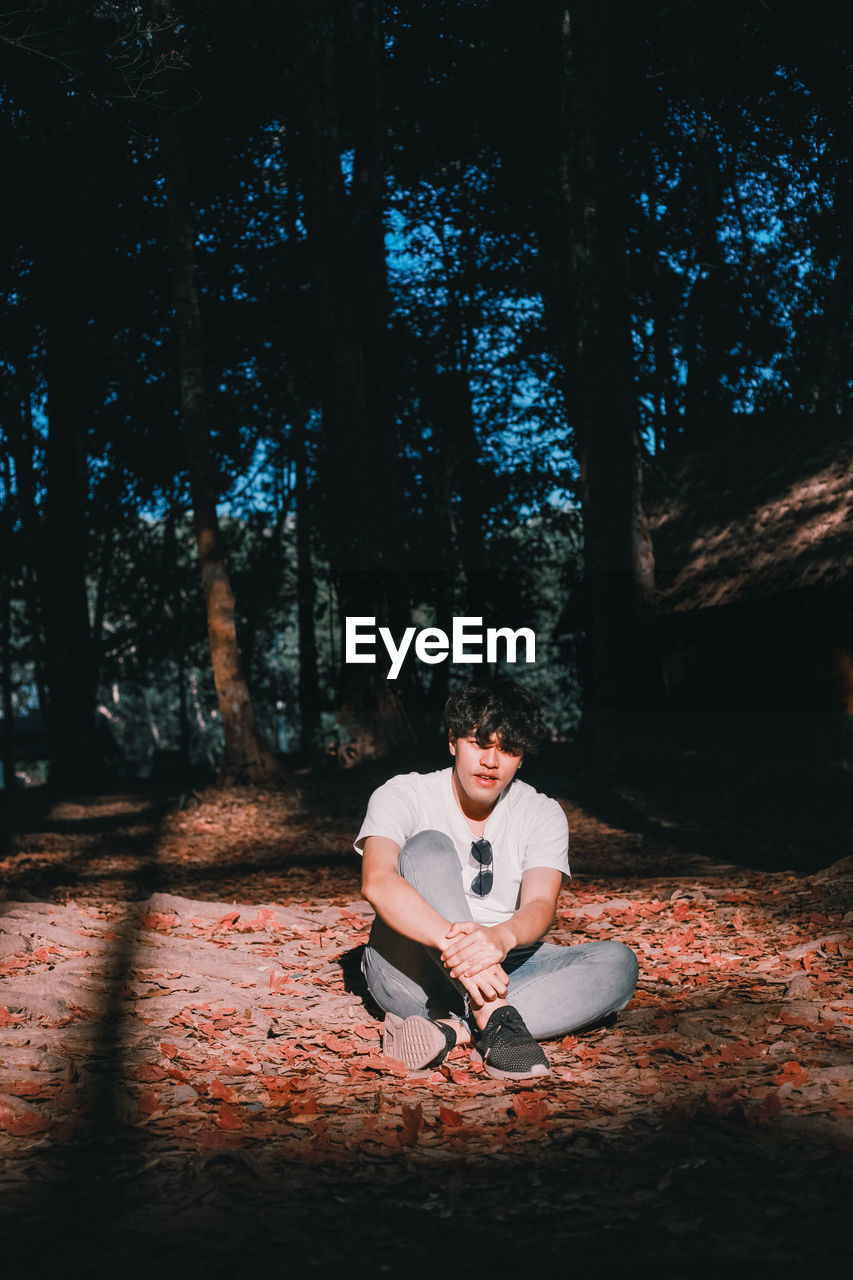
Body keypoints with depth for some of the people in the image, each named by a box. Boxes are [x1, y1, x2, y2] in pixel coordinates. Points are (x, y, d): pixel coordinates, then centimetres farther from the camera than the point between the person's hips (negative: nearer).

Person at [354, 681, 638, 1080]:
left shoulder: (542, 815, 1)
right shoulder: (402, 796, -8)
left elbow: (540, 905, -16)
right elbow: (377, 883, -28)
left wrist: (501, 937, -41)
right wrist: (453, 941, -45)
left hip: (499, 968, 3)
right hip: (412, 972, -3)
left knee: (617, 963, -21)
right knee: (429, 847, -26)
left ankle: (452, 1028, -34)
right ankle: (494, 1018, -40)